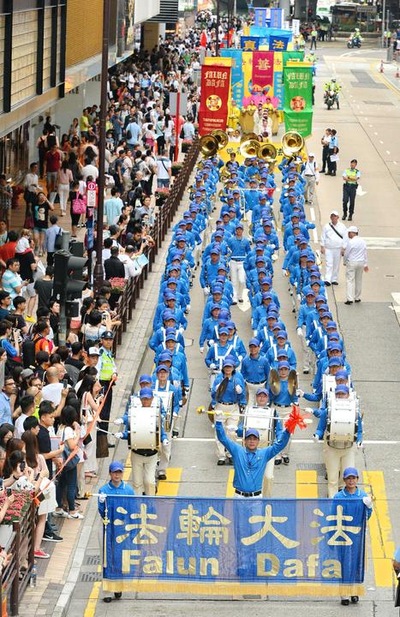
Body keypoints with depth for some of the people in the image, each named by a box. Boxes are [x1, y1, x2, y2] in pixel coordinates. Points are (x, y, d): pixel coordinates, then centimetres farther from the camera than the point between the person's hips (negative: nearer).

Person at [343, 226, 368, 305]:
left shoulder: (350, 242, -15)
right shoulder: (363, 242, 3)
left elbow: (346, 253, -8)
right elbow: (365, 254, 10)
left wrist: (345, 262, 9)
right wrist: (365, 264, 17)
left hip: (351, 263, -6)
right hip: (361, 262, 6)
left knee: (350, 280, -3)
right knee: (359, 280, 16)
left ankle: (350, 298, -11)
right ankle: (357, 297, 23)